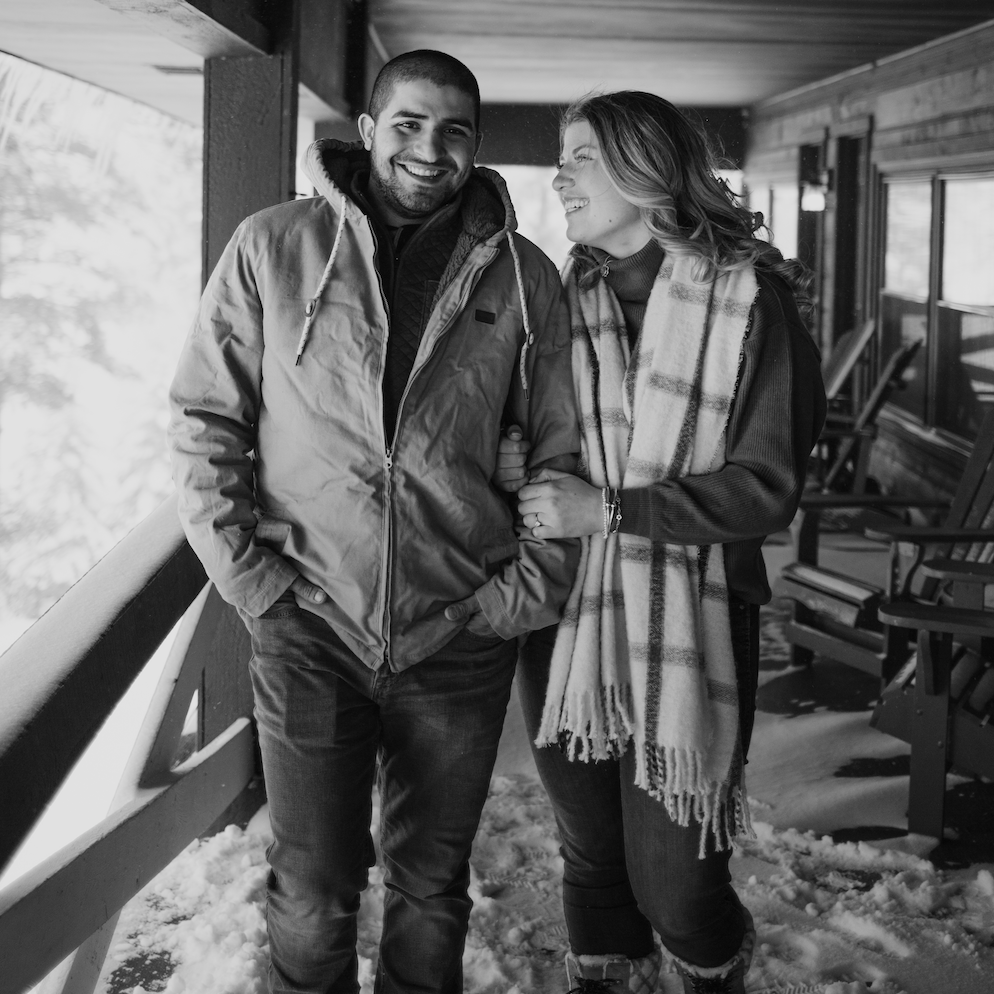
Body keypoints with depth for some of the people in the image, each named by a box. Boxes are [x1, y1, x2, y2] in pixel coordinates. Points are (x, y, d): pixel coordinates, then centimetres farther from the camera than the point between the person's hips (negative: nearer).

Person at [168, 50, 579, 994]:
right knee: (312, 893, 5)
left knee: (431, 883, 15)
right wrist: (249, 573, -7)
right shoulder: (272, 248, -1)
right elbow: (204, 420, 1)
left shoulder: (523, 277, 3)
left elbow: (560, 449, 7)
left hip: (459, 640, 2)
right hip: (309, 630, -1)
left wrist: (527, 588, -1)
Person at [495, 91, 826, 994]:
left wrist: (610, 508, -16)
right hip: (568, 623, 4)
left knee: (673, 885, 1)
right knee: (591, 861, 14)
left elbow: (767, 487, -11)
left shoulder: (750, 301, -7)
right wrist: (519, 467, -4)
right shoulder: (565, 297, 8)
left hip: (688, 627, -4)